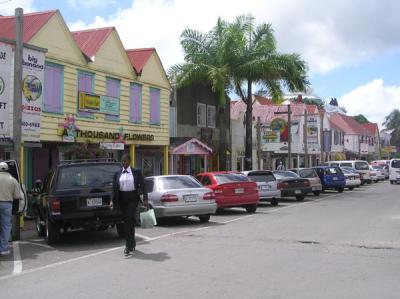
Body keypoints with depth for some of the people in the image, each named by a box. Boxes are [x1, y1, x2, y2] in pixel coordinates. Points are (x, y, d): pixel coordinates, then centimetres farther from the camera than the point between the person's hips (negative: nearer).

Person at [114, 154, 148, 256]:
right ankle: (132, 244, 27)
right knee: (127, 221, 11)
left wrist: (145, 199, -8)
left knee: (129, 220, -14)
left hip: (133, 198, -3)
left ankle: (128, 247, -13)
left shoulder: (136, 172, 1)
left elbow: (142, 185, -1)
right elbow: (115, 187, 7)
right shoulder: (118, 173, 7)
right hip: (122, 199, 4)